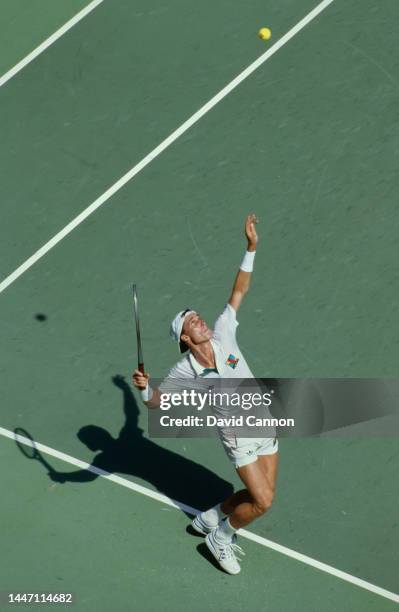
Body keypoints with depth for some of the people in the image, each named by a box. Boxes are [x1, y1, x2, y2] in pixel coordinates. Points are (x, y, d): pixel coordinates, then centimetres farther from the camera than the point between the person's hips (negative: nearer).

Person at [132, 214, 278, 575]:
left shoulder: (223, 336, -9)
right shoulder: (185, 371, -17)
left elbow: (239, 291, -3)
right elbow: (158, 401, -9)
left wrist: (251, 247, -8)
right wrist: (145, 388, -32)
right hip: (239, 439, -5)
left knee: (261, 497, 13)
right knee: (262, 501, -10)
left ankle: (211, 517, 36)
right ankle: (220, 538, 14)